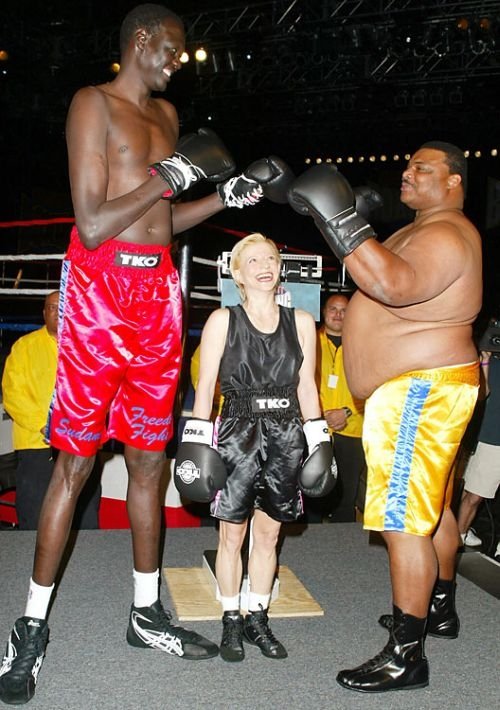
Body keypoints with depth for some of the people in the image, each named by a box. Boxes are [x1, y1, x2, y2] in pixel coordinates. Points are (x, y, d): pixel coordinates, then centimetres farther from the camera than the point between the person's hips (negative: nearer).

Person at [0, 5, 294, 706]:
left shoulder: (166, 113, 20)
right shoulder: (94, 104, -4)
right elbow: (94, 225, -14)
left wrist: (229, 193, 13)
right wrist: (168, 176, -13)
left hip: (158, 293, 7)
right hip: (99, 288, -7)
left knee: (149, 457, 11)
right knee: (74, 462, -2)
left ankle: (147, 612, 24)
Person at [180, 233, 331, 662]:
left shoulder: (301, 322, 6)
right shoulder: (223, 321, -1)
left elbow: (307, 388, 10)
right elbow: (205, 387, -1)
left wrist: (318, 444, 7)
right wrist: (197, 444, -6)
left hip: (285, 438, 3)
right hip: (238, 434, -2)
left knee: (268, 534, 11)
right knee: (232, 534, 6)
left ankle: (258, 619, 25)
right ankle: (231, 622, 21)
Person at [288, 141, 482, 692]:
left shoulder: (445, 236, -17)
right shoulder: (424, 231, 19)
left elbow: (393, 286, -35)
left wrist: (339, 219, -33)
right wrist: (347, 224, 13)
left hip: (419, 392, -11)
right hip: (423, 390, 11)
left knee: (404, 521, -10)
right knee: (432, 507, 21)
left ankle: (406, 656, -1)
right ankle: (440, 610, 38)